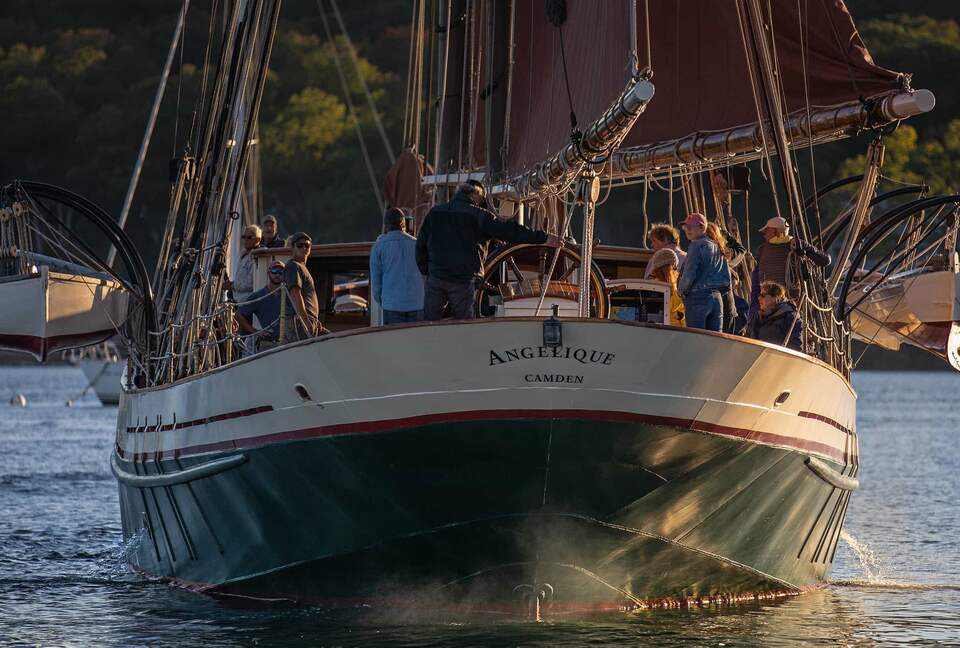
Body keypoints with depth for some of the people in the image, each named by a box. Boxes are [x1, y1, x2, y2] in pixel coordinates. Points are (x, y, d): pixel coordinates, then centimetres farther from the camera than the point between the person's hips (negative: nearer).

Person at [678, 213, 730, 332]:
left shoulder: (697, 246, -9)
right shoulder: (716, 247, 15)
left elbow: (689, 274, -12)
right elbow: (726, 276, 16)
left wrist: (682, 291, 4)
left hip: (698, 296, -8)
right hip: (717, 298, 8)